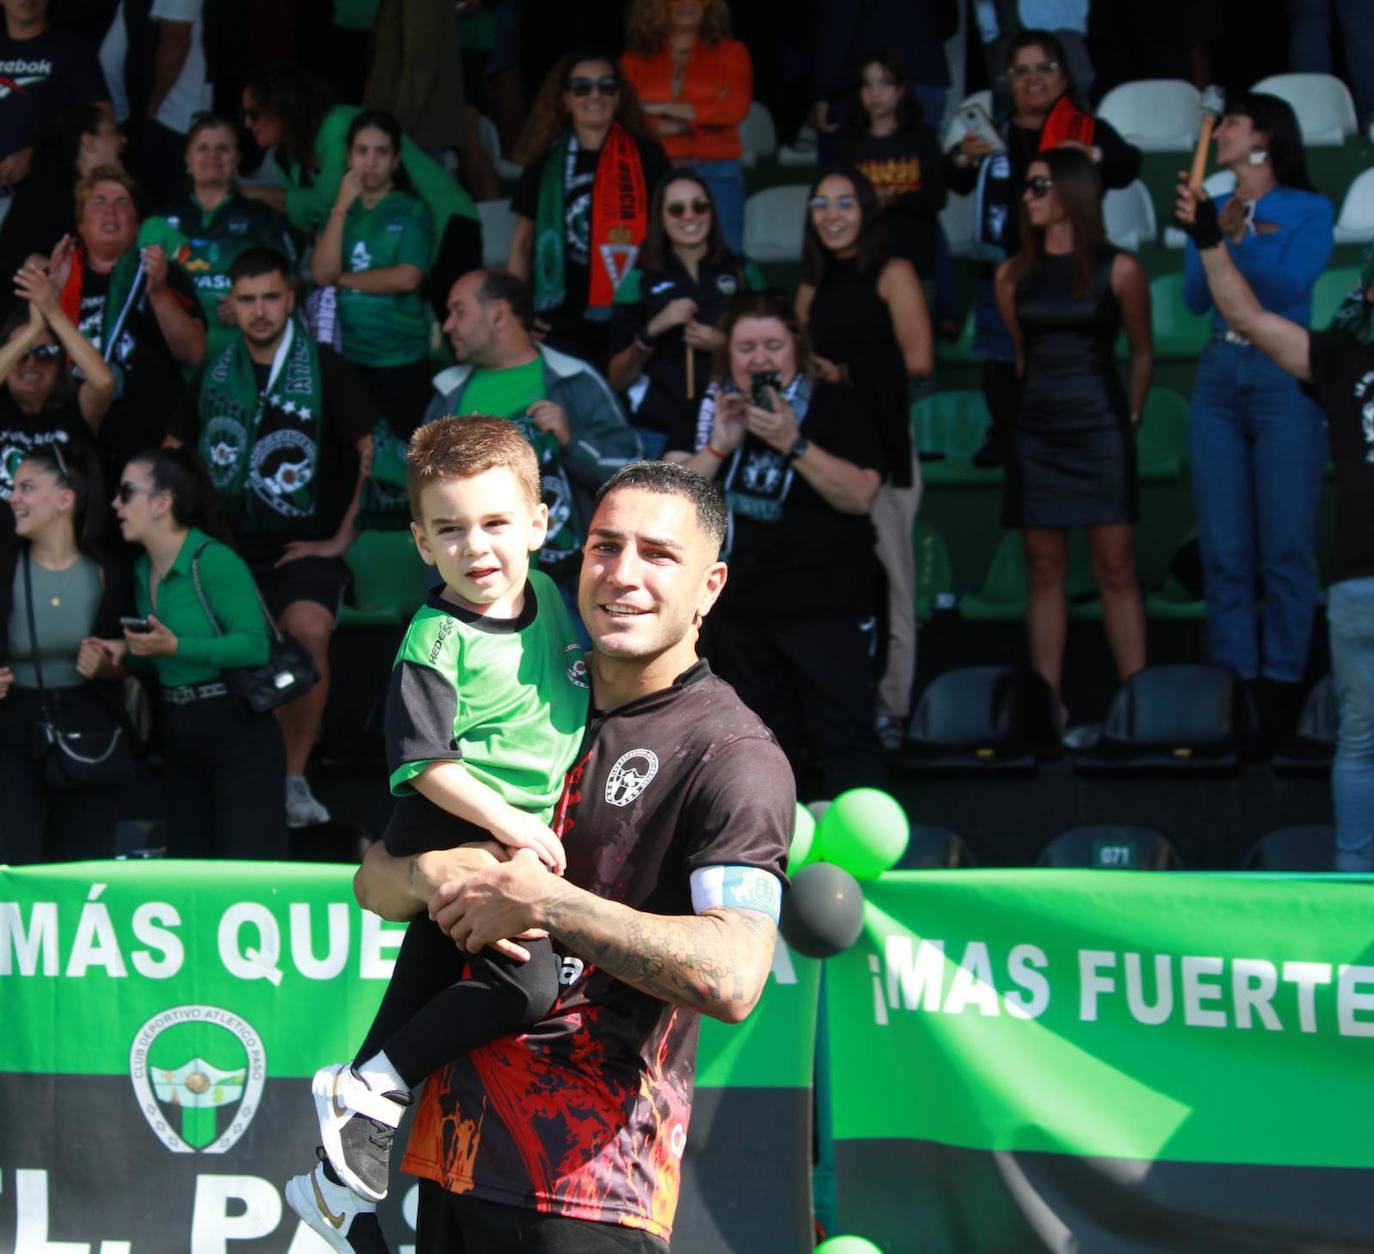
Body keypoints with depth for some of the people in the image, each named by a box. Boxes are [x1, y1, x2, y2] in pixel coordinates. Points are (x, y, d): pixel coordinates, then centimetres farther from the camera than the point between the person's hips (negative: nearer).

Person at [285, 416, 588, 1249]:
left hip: (526, 831, 8)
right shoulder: (437, 640, -18)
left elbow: (589, 691, 21)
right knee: (527, 983, -22)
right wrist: (506, 823, -23)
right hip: (454, 835, -8)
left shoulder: (550, 597, 4)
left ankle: (343, 1181, 24)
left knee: (422, 997, 14)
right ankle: (365, 1089, -10)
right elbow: (421, 761, -21)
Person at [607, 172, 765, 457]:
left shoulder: (743, 273, 7)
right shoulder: (640, 281, 5)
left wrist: (726, 345, -6)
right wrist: (652, 330, -12)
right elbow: (617, 380, 4)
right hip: (659, 430, -1)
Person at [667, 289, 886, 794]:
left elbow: (860, 495, -15)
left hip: (827, 605, -5)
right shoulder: (710, 409, 9)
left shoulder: (836, 405, -3)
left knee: (845, 740, -12)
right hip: (740, 605, 5)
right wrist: (719, 446, -13)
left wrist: (794, 444, -24)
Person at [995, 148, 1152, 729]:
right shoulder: (1013, 276, 8)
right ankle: (1047, 703, 5)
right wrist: (1028, 405, 10)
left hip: (1099, 433, -4)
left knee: (1115, 568, -5)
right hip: (1036, 434, 4)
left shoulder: (1117, 271, -2)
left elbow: (1142, 353, 5)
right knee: (1043, 570, 3)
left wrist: (1130, 417, 1)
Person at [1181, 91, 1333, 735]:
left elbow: (1290, 285, -14)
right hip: (1218, 380, 4)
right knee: (1224, 551, 2)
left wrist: (1239, 239, -25)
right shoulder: (1214, 210, 12)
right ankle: (1235, 683, 6)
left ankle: (1282, 684, 0)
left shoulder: (1308, 210, 0)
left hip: (1285, 380, -4)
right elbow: (1195, 298, 1)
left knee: (1286, 548, -5)